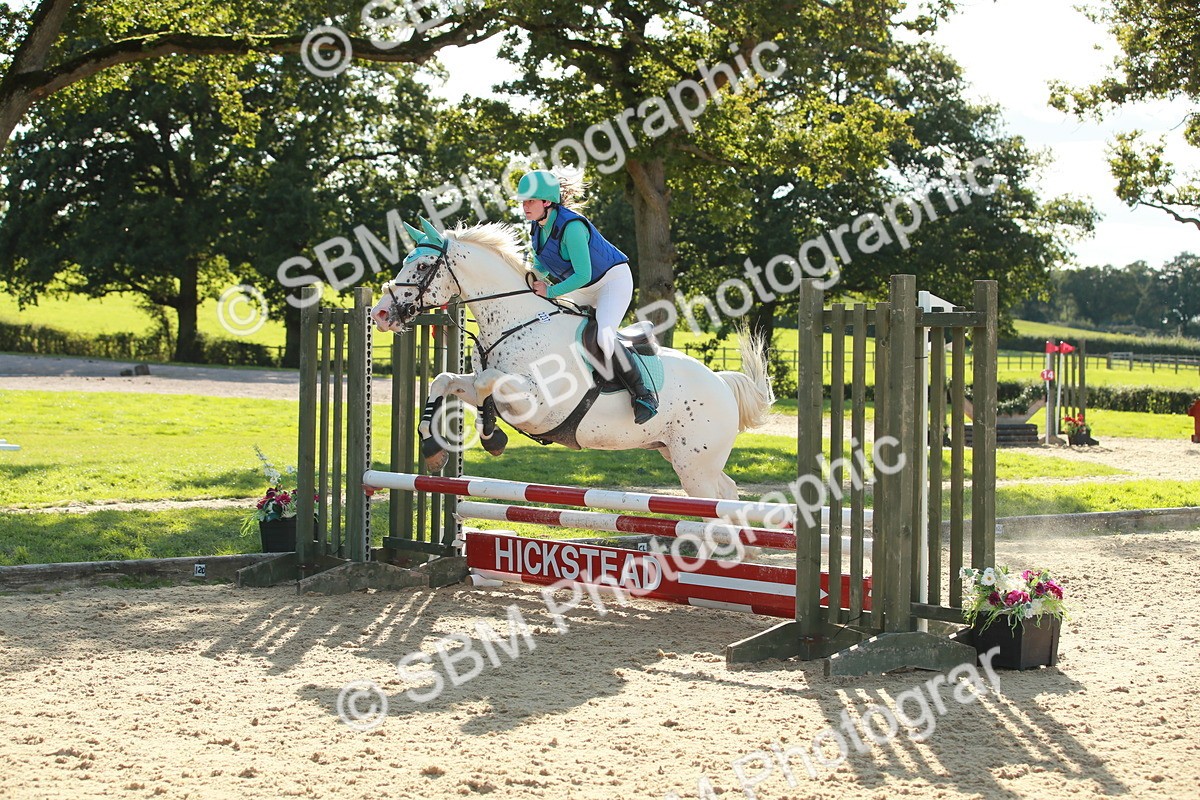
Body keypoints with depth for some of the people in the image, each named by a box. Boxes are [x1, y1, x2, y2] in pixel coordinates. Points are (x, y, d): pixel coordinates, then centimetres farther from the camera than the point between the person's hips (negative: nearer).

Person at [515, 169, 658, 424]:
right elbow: (541, 267, 11)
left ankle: (643, 396, -16)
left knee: (603, 337, -28)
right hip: (583, 291, 10)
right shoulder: (537, 228, -2)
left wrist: (550, 292, -25)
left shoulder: (571, 226, -29)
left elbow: (582, 275, -29)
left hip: (613, 281, -10)